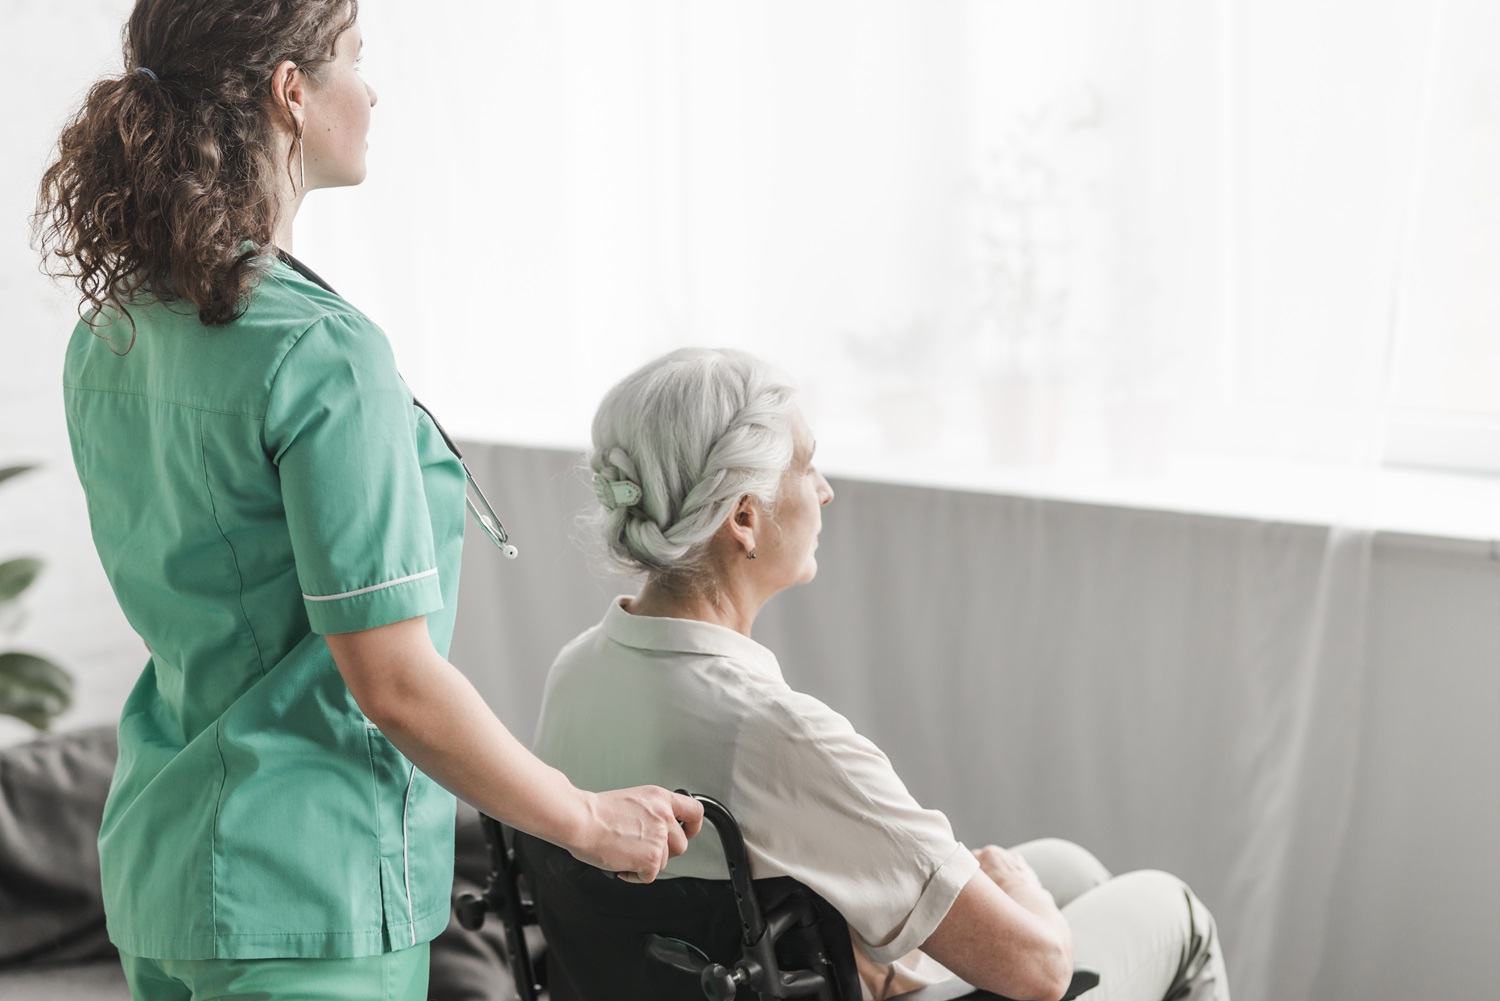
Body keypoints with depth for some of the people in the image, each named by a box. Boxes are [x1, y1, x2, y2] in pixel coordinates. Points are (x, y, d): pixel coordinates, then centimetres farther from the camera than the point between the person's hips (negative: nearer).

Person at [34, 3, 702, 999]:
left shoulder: (109, 333, 4)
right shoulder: (323, 356, -22)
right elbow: (393, 683, -21)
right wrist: (588, 821, -7)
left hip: (156, 850, 8)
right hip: (309, 886, -8)